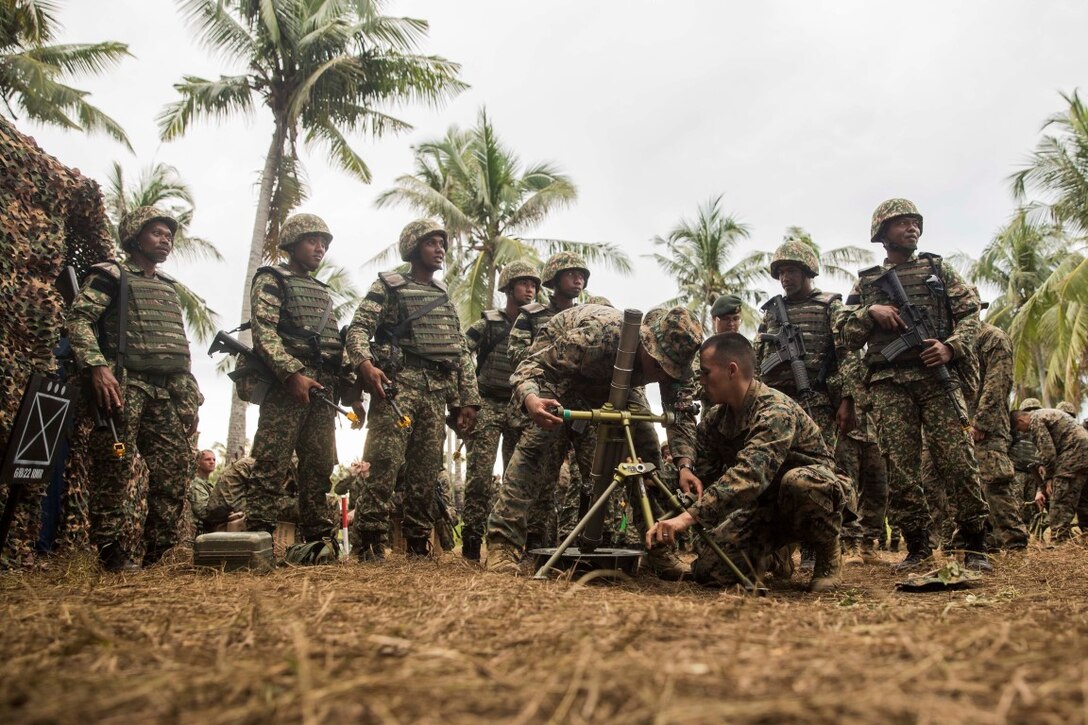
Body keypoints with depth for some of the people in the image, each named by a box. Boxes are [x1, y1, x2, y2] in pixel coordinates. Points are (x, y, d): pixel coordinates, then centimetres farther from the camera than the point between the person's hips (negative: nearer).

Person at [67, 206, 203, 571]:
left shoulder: (169, 287, 25)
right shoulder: (110, 275, 6)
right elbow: (79, 319, -7)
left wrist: (190, 398, 19)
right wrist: (97, 366, -22)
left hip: (165, 391, 7)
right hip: (122, 384, -6)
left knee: (178, 467, 1)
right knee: (117, 471, -8)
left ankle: (151, 554, 8)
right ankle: (117, 557, -3)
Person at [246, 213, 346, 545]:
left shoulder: (323, 291, 27)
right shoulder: (271, 280, 6)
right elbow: (264, 332, -9)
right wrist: (293, 373, -22)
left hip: (324, 387, 7)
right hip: (286, 383, -7)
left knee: (320, 467, 5)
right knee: (271, 466, -9)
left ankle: (318, 541, 10)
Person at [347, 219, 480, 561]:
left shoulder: (445, 297, 22)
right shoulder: (388, 286, 7)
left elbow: (462, 352, 19)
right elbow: (358, 329, -4)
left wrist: (468, 400, 10)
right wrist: (365, 364, -25)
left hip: (437, 392, 5)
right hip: (397, 384, -5)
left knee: (427, 471, 5)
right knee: (385, 463, -12)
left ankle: (417, 542, 13)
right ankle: (368, 541, -6)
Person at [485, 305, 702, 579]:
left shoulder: (669, 356, -26)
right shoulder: (597, 335, -42)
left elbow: (680, 412, -17)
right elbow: (532, 365, -39)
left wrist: (684, 464, -33)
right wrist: (530, 398, -62)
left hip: (614, 380, 5)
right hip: (557, 362, -5)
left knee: (646, 446, -8)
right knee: (539, 439, -26)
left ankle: (657, 545, 3)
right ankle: (502, 541, -23)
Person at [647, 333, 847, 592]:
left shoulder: (776, 410, -30)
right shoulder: (713, 420, -3)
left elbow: (749, 476, -44)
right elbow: (702, 481, -1)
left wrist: (689, 517, -51)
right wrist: (667, 524, -12)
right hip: (763, 506, 6)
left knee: (799, 482, -41)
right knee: (708, 569, -16)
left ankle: (829, 552, -10)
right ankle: (775, 547, 15)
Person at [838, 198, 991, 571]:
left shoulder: (939, 269, 17)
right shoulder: (866, 282, 17)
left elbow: (970, 314, 9)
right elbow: (849, 337, 12)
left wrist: (951, 347, -9)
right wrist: (870, 312, -6)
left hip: (936, 375, 0)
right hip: (888, 383, 1)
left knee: (957, 459, -7)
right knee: (900, 467, -2)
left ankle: (975, 546, 4)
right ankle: (917, 547, 8)